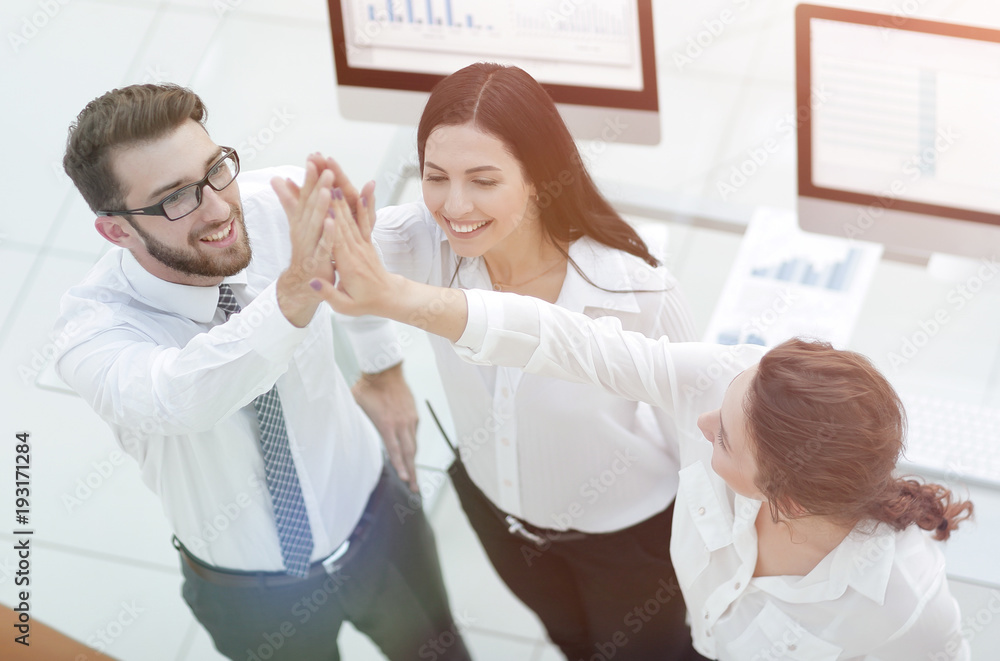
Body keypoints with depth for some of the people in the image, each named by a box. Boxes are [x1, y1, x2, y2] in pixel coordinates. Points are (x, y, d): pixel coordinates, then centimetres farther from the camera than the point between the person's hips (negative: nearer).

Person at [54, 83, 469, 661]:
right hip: (254, 596, -3)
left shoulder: (280, 203, -25)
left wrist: (385, 366, 10)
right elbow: (177, 398, -58)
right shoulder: (93, 332, -34)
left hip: (379, 525, 3)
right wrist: (296, 292, -72)